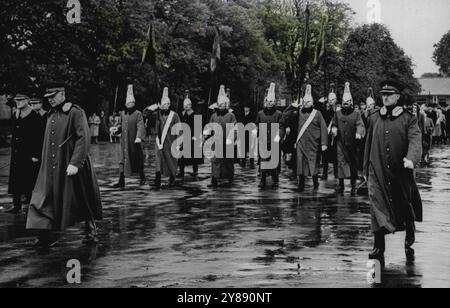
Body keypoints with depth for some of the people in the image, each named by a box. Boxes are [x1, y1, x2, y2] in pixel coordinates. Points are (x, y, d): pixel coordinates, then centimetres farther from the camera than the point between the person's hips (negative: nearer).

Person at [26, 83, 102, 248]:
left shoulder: (75, 112, -10)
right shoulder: (51, 115, 12)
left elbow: (83, 139, -16)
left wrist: (75, 163, -22)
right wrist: (45, 162, 14)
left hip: (70, 166, -6)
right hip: (51, 168, 6)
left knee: (83, 201, 5)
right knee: (44, 200, -4)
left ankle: (91, 230, 22)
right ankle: (46, 236, -2)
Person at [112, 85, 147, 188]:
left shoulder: (138, 114, -6)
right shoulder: (123, 113, 9)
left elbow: (140, 126, -15)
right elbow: (120, 125, 17)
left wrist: (139, 137, -28)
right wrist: (116, 130, -5)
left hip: (134, 141, -4)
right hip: (124, 140, 4)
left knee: (137, 159, 6)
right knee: (123, 160, 0)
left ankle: (142, 177, 26)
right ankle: (121, 181, 0)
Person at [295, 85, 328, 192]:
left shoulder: (317, 113, 0)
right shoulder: (299, 113, 8)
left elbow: (323, 128, -2)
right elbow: (296, 128, 12)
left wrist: (324, 143, -8)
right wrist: (295, 141, 8)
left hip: (313, 144, -2)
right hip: (301, 143, 2)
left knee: (313, 165, 4)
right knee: (301, 163, -4)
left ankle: (315, 184, 20)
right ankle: (301, 186, 2)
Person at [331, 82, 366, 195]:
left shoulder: (356, 114, 0)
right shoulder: (337, 114, 9)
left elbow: (360, 125, -12)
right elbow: (334, 125, 20)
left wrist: (359, 133, -32)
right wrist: (334, 129, -3)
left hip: (352, 143, -1)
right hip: (341, 143, 1)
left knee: (353, 163, 6)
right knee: (341, 162, -7)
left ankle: (353, 185, 16)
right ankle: (340, 183, -3)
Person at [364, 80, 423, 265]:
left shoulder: (408, 119, -1)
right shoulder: (374, 119, 9)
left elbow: (415, 140, -15)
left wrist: (411, 159, -34)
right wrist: (366, 168, 14)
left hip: (401, 172, -1)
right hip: (378, 172, 1)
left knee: (405, 208, 12)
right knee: (377, 207, -7)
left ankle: (409, 244, 33)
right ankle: (379, 248, -2)